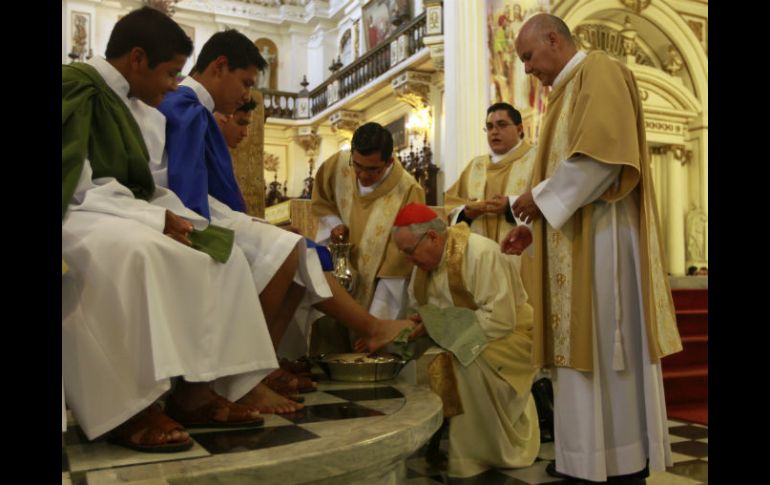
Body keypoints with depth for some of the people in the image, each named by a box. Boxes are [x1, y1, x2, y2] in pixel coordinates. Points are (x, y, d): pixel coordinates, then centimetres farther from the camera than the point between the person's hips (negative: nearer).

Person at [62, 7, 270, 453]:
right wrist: (156, 218, -21)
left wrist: (175, 216, -3)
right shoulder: (77, 89, -13)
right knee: (136, 251, -40)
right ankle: (128, 404, -32)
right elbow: (73, 187, -21)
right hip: (74, 217, -9)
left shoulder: (130, 105, 14)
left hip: (118, 215, 9)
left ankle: (195, 388, -14)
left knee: (223, 257, -6)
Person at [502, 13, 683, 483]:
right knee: (585, 347, 9)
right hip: (575, 241, 9)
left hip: (601, 240, -9)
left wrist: (542, 197, -13)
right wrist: (533, 225, 12)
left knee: (610, 347, -4)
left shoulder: (598, 71, -6)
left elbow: (602, 153, -21)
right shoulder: (569, 90, 22)